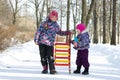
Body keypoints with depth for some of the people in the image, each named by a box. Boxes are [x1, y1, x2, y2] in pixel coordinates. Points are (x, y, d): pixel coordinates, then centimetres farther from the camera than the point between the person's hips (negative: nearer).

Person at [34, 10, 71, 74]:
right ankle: (45, 69, 17)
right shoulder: (45, 23, 0)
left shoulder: (56, 25, 12)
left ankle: (52, 69, -6)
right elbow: (38, 31, 1)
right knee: (43, 56, 3)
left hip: (50, 43, 1)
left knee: (50, 57, -11)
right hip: (42, 42, -1)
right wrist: (36, 39, -3)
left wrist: (66, 33, 11)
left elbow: (60, 32, 26)